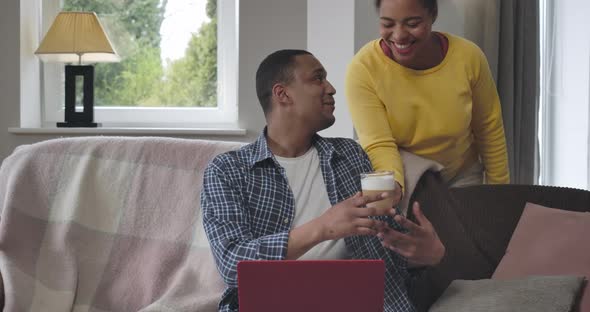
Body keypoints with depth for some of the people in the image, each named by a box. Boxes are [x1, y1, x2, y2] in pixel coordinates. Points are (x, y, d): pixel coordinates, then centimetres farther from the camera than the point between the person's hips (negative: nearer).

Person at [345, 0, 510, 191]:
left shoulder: (468, 57, -13)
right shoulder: (363, 68, -21)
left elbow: (490, 131, -1)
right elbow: (379, 146, -26)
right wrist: (392, 188, -44)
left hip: (460, 178, 1)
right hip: (397, 180, 0)